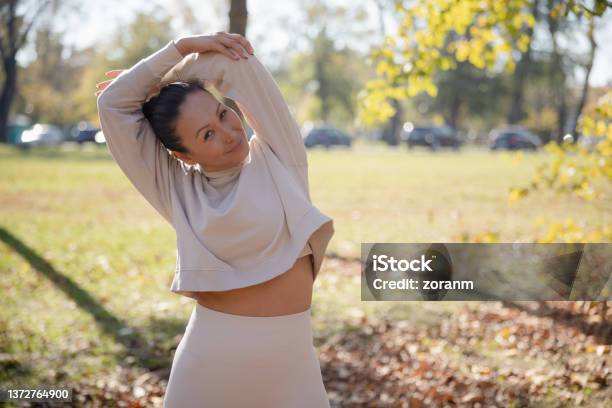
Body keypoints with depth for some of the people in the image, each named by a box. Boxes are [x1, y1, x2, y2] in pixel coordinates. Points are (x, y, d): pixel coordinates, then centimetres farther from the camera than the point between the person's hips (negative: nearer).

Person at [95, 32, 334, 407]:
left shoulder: (278, 157, -2)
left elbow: (238, 58, -7)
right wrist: (179, 47, -2)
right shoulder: (177, 189, -1)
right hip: (208, 354, 0)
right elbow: (113, 105, -2)